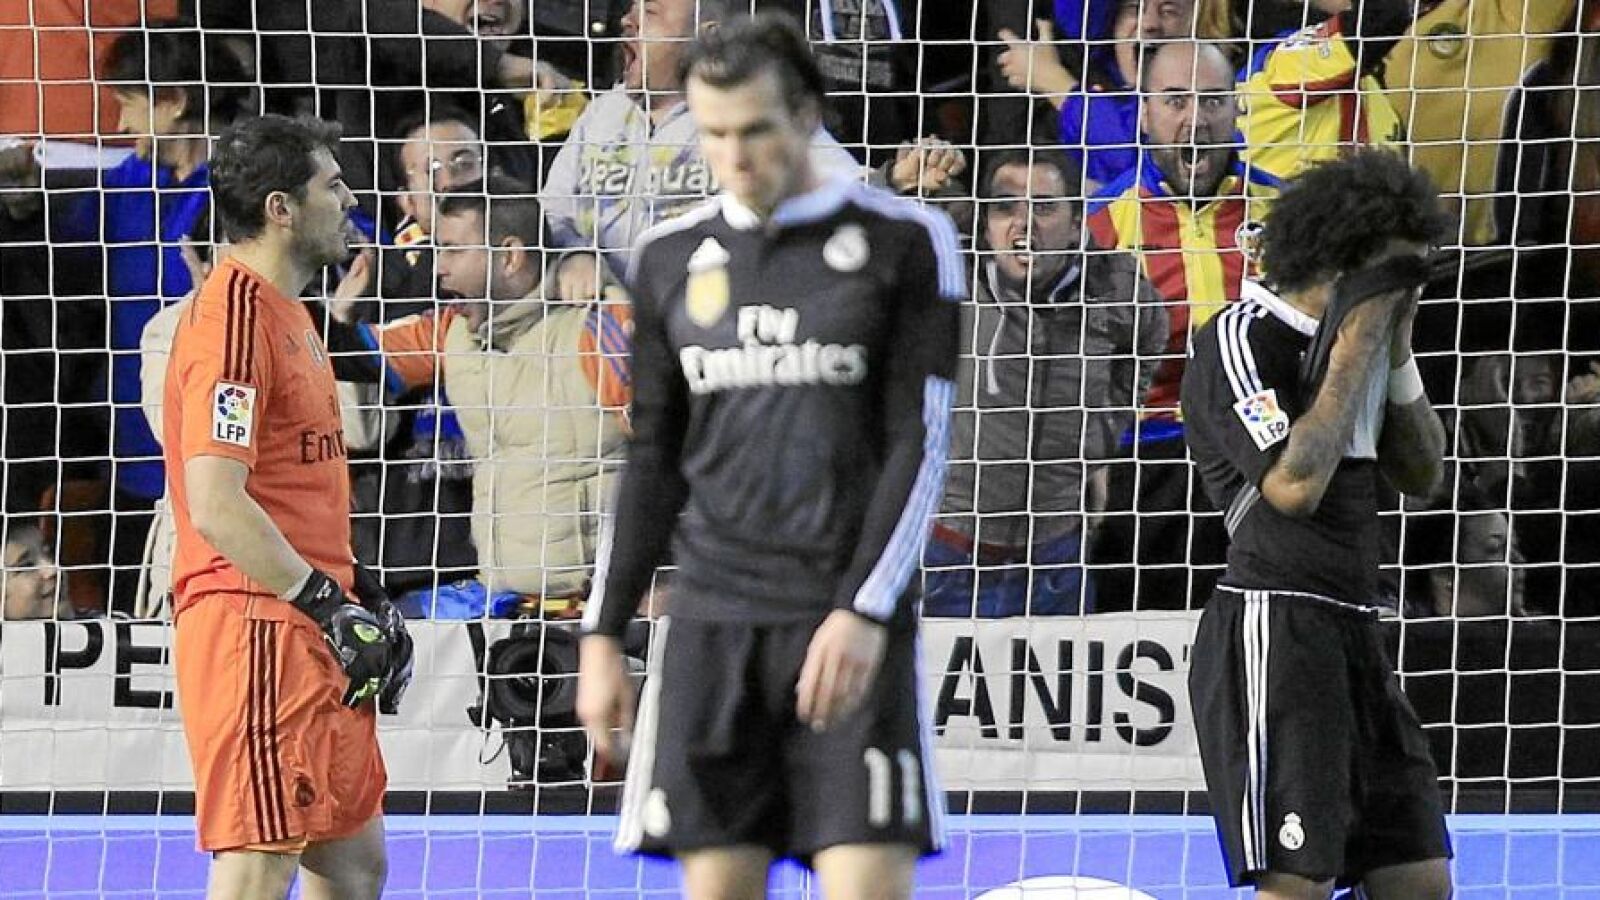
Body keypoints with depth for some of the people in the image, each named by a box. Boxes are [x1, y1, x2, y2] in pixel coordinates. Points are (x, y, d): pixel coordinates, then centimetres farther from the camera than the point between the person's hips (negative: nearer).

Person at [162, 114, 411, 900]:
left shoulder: (284, 312, 19)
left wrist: (357, 593, 16)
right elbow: (215, 506, -22)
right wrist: (326, 601, -19)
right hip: (257, 627, -11)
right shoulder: (233, 318, -14)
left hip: (311, 633, 11)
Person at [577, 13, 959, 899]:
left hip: (853, 623, -3)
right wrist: (602, 634, 11)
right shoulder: (672, 257, 11)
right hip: (713, 620, 3)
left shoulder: (904, 242, 0)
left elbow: (922, 445, -5)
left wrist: (864, 611, -15)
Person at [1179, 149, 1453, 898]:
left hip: (1352, 634, 9)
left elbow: (1421, 475, 19)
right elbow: (1293, 485, -20)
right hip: (1272, 631, -9)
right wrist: (1355, 350, -13)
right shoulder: (1242, 340, -9)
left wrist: (1397, 354, 6)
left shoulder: (1350, 340, 16)